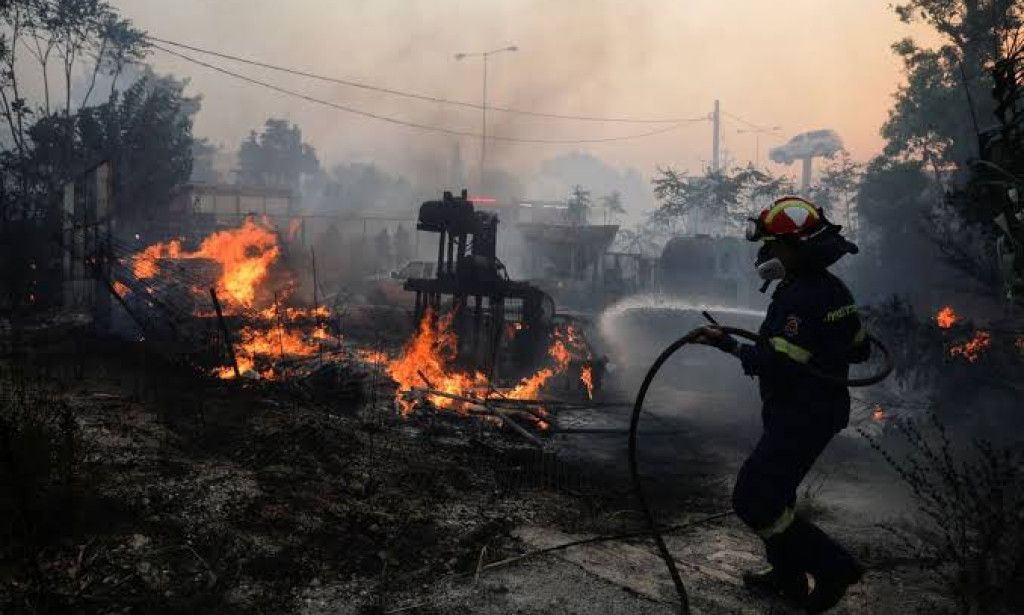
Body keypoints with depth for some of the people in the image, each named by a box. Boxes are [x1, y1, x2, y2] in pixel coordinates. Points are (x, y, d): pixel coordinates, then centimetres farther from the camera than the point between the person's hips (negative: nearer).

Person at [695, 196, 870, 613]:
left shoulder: (802, 297, -23)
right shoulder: (833, 288, 9)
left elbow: (779, 363, -29)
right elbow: (859, 350, 17)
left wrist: (728, 344, -25)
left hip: (800, 417, -10)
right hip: (822, 409, 10)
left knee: (753, 500, -7)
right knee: (773, 491, 21)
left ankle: (832, 567, 2)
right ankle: (787, 579, 33)